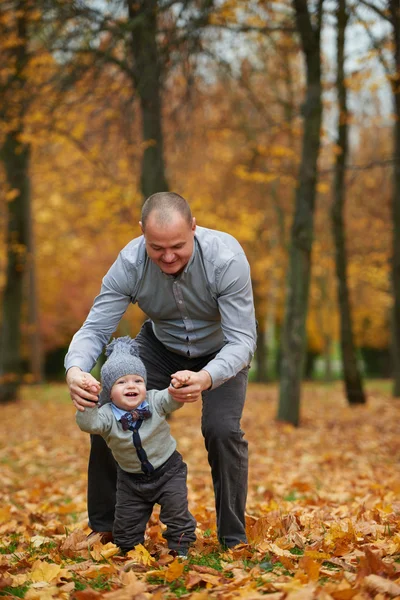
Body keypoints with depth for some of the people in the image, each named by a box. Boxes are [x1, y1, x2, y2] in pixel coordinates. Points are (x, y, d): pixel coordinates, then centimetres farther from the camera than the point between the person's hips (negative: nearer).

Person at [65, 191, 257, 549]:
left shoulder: (226, 258, -36)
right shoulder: (130, 263, -28)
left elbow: (243, 339, -36)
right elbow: (95, 328, -24)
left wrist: (206, 378, -57)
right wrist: (75, 370, -47)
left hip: (221, 349, -3)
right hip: (161, 344, 3)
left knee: (222, 429, -24)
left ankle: (234, 541, -4)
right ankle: (104, 528, 9)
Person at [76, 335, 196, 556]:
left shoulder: (155, 402, -16)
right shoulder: (107, 416, -21)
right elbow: (87, 423, -38)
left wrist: (181, 384, -54)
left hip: (167, 471, -1)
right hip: (131, 478, 1)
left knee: (176, 508, -12)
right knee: (125, 522, 8)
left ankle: (180, 547, 9)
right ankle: (130, 548, 36)